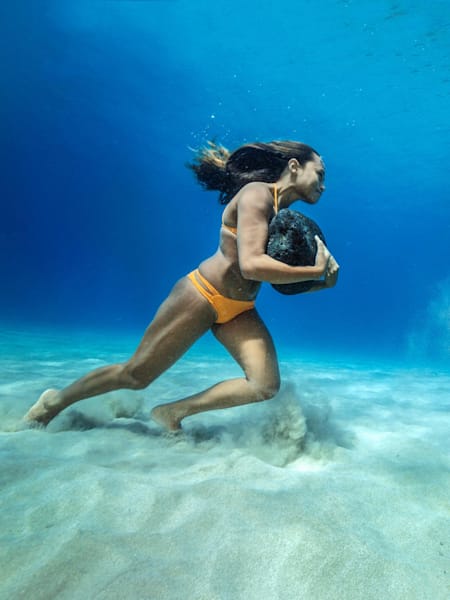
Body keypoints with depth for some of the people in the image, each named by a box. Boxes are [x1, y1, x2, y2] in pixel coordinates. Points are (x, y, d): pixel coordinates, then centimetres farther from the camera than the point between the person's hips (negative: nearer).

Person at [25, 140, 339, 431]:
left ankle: (174, 412, 6)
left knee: (267, 385, -8)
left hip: (238, 310, 8)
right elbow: (252, 265, -30)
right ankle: (56, 401, 30)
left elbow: (283, 278, 13)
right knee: (134, 374, 3)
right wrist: (315, 270, -21)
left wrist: (322, 282, -3)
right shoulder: (256, 193, -16)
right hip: (201, 296, -8)